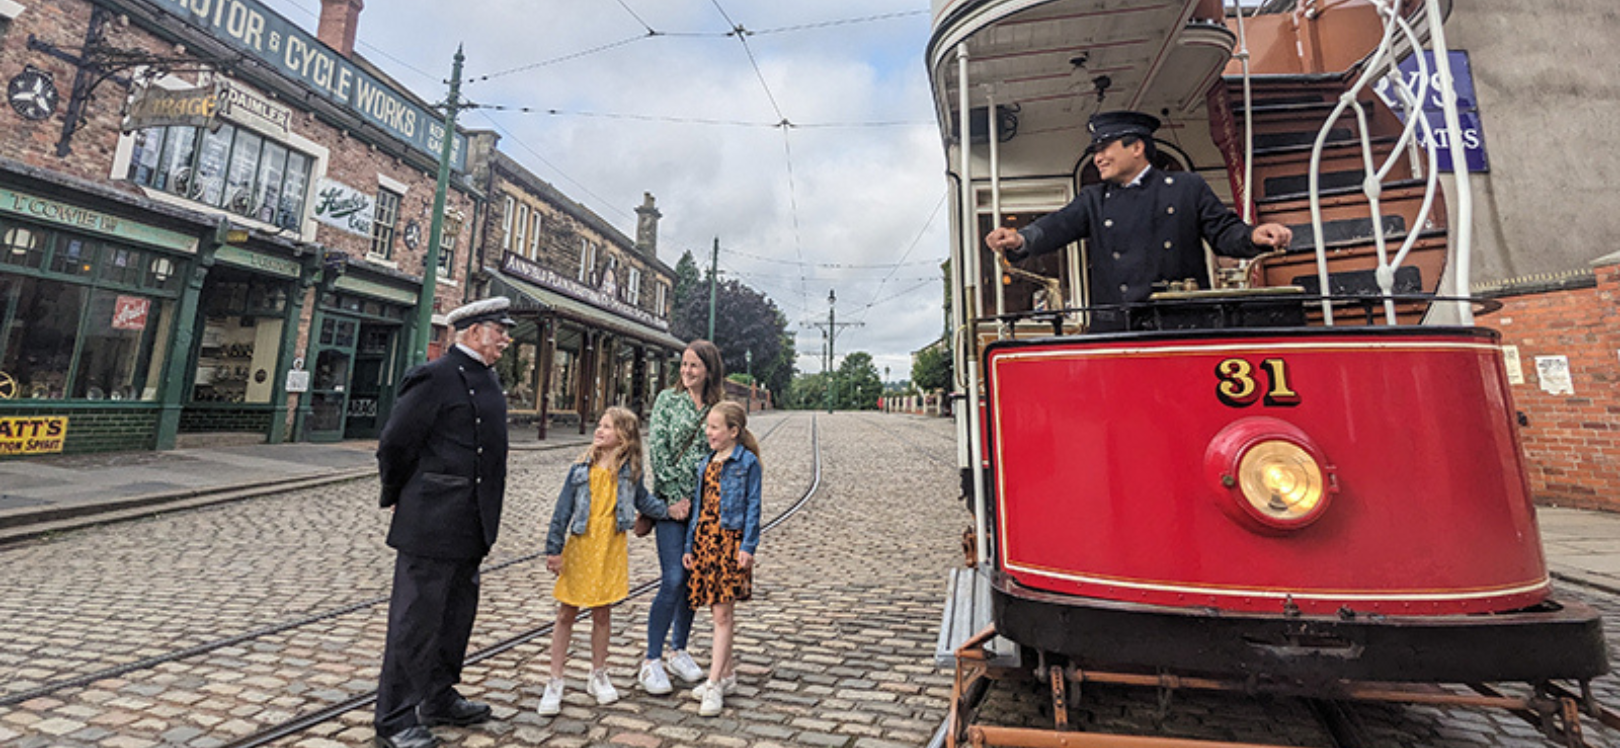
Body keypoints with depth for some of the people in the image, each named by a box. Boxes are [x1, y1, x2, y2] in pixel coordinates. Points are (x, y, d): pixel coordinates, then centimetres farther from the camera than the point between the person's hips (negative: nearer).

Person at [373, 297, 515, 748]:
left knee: (457, 615, 19)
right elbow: (394, 444, -12)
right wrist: (399, 498, 2)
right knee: (416, 621, 4)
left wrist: (485, 523, 16)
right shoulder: (436, 377, -15)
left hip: (470, 528, 9)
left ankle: (440, 699, 37)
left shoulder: (487, 380, 12)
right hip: (430, 525, -9)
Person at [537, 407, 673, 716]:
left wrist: (668, 510, 2)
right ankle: (555, 683, 20)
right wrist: (554, 549, -3)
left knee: (603, 613, 12)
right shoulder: (582, 467, -4)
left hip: (611, 550, 1)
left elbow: (642, 500, 14)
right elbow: (563, 509, -1)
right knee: (566, 614, 6)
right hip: (580, 547, 0)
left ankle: (598, 676, 30)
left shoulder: (630, 470, -1)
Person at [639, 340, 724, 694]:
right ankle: (651, 661, 10)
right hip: (671, 502, -3)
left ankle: (679, 651, 30)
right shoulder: (668, 399, 1)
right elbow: (656, 448, -5)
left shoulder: (719, 407, 6)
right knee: (673, 580, -7)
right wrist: (675, 496, -10)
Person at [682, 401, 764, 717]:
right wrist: (690, 545, 12)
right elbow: (700, 505, 14)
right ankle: (728, 673, 28)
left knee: (722, 613, -4)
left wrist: (748, 546, -13)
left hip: (730, 540, -6)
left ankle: (714, 684, 4)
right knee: (718, 612, 14)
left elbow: (753, 506, -7)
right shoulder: (706, 463, 12)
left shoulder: (747, 462, -6)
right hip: (704, 539, 6)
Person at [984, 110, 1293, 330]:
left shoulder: (1187, 187, 13)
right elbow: (1057, 226, -1)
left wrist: (1254, 237, -12)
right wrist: (1020, 240, -22)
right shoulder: (1093, 199, 16)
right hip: (1117, 328, 1)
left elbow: (1223, 231, 11)